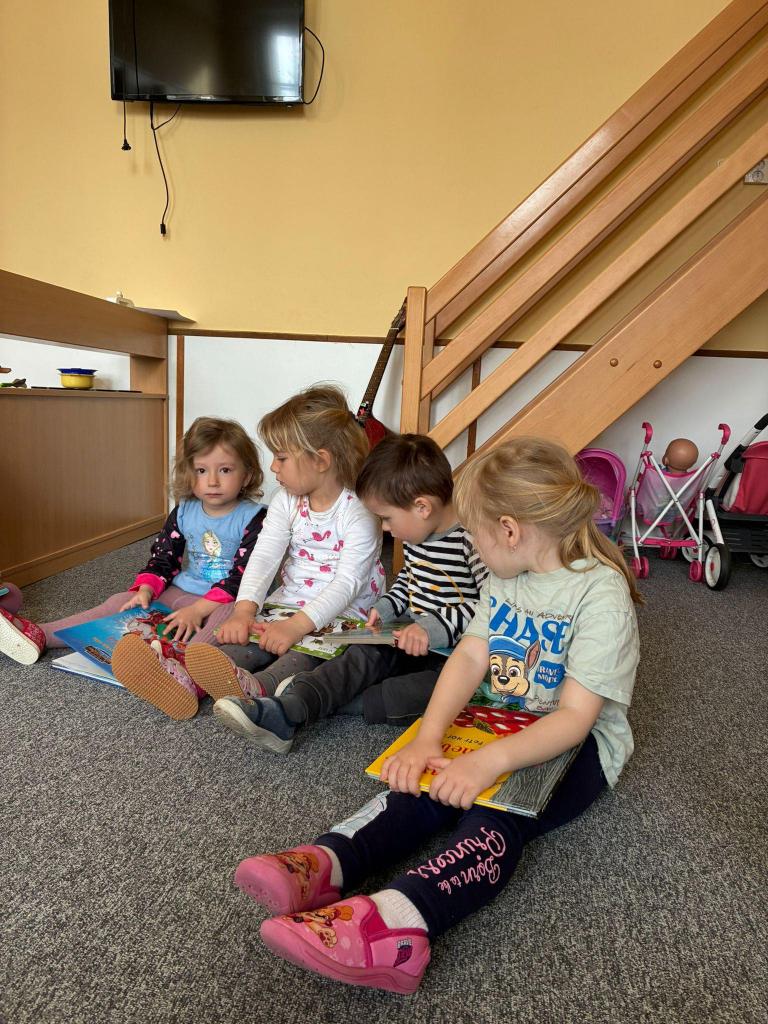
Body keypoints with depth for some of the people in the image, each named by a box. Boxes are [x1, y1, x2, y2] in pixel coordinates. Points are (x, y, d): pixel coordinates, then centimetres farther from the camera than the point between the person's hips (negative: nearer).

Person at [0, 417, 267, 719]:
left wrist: (198, 610, -26)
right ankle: (39, 635, -1)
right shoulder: (184, 512, 6)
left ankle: (181, 667, -69)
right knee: (121, 601, -2)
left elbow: (243, 575, -19)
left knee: (231, 616, -40)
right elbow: (162, 558, 9)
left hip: (229, 601, -7)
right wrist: (145, 590, -11)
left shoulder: (254, 518, -13)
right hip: (179, 593, 7)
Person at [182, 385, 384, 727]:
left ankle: (256, 688, -62)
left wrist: (296, 625, -35)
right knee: (239, 637, -22)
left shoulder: (358, 511, -15)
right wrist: (244, 610, -21)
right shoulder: (286, 501, 6)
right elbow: (264, 556, -4)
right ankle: (186, 676, -46)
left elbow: (347, 583, -23)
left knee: (306, 654, -37)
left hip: (341, 617, -5)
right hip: (286, 606, 6)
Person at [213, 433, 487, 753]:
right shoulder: (416, 534, 8)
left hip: (457, 652, -7)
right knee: (362, 656, -18)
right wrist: (388, 606, 9)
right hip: (416, 638, 7)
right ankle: (285, 710, -35)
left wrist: (436, 627, -31)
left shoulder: (472, 541, -20)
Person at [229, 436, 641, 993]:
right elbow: (470, 656, -5)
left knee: (497, 814, -33)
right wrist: (428, 738, -21)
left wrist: (490, 761, -39)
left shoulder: (601, 593, -20)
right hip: (501, 720, 6)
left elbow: (575, 716, -25)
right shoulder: (505, 575, 3)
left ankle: (396, 918, -52)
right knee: (430, 782, -22)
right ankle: (325, 865, -38)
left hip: (577, 743, -6)